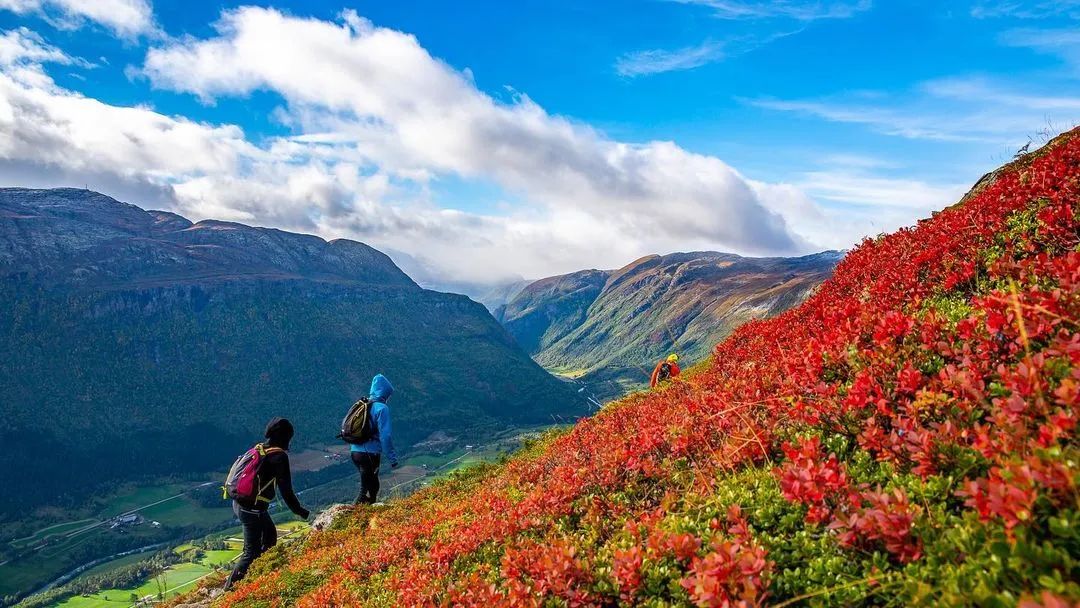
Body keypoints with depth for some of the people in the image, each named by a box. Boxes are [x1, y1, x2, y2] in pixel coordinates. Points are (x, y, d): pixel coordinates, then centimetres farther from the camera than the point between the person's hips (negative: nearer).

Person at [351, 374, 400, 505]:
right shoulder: (381, 408, -12)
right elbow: (385, 435, -17)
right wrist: (392, 457, -12)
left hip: (355, 451, 8)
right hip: (370, 454, -8)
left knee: (373, 486, 23)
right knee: (365, 490, -1)